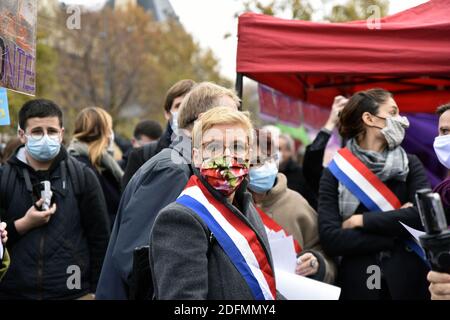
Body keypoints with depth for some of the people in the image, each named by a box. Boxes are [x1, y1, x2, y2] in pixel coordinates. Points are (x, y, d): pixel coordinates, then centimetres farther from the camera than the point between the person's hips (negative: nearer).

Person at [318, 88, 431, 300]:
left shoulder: (410, 164, 3)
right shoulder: (335, 172, -2)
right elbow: (330, 239, -12)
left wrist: (361, 221, -11)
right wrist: (397, 232, -12)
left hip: (410, 280, 2)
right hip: (357, 283, -1)